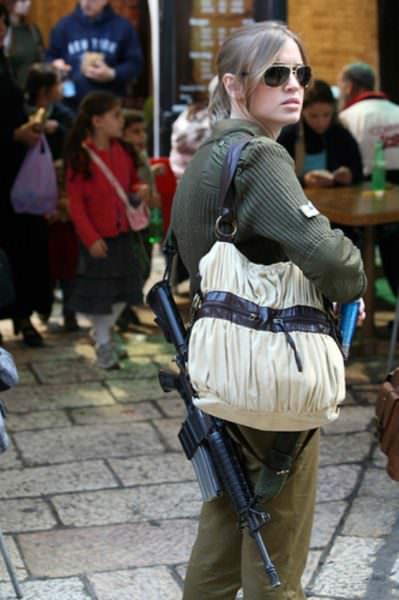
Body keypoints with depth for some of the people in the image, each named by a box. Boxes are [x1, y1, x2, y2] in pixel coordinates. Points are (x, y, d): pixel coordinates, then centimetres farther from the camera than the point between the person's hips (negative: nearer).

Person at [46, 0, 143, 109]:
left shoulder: (122, 27, 4)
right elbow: (49, 58, 14)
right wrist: (55, 66, -10)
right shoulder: (64, 25, 8)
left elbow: (135, 64, 4)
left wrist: (112, 74, -13)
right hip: (72, 106, 1)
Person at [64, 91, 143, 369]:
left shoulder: (123, 151, 0)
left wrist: (140, 190, -8)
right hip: (97, 237, -6)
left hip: (123, 232, 6)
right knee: (99, 293, 5)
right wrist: (91, 238, -18)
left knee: (124, 290, 12)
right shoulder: (80, 156, -16)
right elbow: (76, 203, -14)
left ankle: (103, 332, 32)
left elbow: (133, 181, 16)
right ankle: (103, 343, 21)